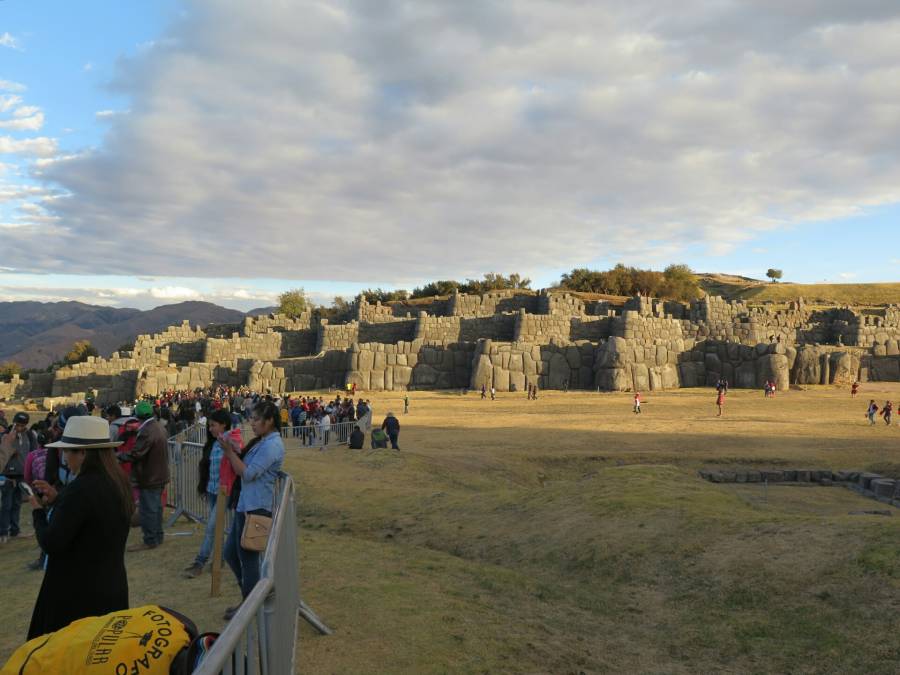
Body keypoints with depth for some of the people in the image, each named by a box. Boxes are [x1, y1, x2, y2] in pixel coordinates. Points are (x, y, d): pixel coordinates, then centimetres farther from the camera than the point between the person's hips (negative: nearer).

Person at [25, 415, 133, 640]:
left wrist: (38, 510, -4)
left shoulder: (81, 488, -23)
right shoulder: (118, 483, 3)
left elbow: (51, 543, -20)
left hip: (78, 593, -8)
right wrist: (57, 499, 10)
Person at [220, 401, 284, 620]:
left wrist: (229, 451, -15)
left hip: (255, 508, -10)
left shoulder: (272, 445, -18)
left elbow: (248, 474, -20)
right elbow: (246, 467, 18)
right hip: (246, 505, 10)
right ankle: (249, 598, 31)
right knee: (231, 553, 18)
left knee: (248, 558, 3)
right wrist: (236, 450, 5)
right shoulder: (263, 441, 13)